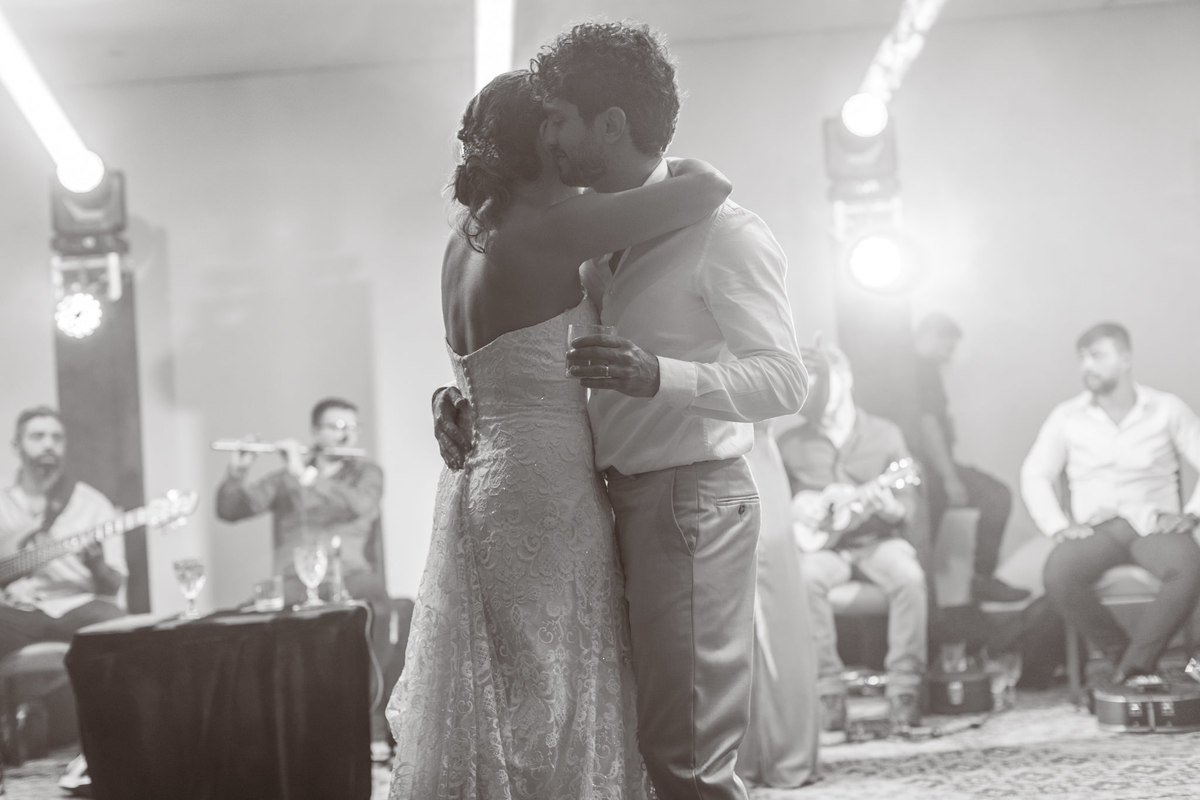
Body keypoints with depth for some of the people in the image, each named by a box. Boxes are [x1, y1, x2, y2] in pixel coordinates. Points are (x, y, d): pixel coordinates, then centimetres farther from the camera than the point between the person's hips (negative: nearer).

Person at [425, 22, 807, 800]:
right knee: (654, 736, 14)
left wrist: (658, 377, -30)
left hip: (693, 499, -8)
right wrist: (469, 400, 4)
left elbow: (785, 381, -17)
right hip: (629, 499, 9)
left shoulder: (720, 231, -11)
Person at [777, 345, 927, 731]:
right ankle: (828, 693, -29)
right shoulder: (790, 444, 6)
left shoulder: (885, 434, 5)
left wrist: (891, 509, -21)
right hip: (821, 546, 0)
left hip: (877, 540, 0)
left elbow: (909, 510, 3)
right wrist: (793, 505, -10)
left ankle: (904, 691, -25)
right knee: (806, 577, -34)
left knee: (909, 576, -33)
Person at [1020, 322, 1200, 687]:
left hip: (1153, 524, -1)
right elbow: (1035, 475, 9)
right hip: (1095, 528, 1)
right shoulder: (1067, 417, 8)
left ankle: (1133, 665, -25)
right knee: (1057, 574, -33)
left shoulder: (1167, 409, 5)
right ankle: (1120, 652, -13)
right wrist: (1058, 526, -6)